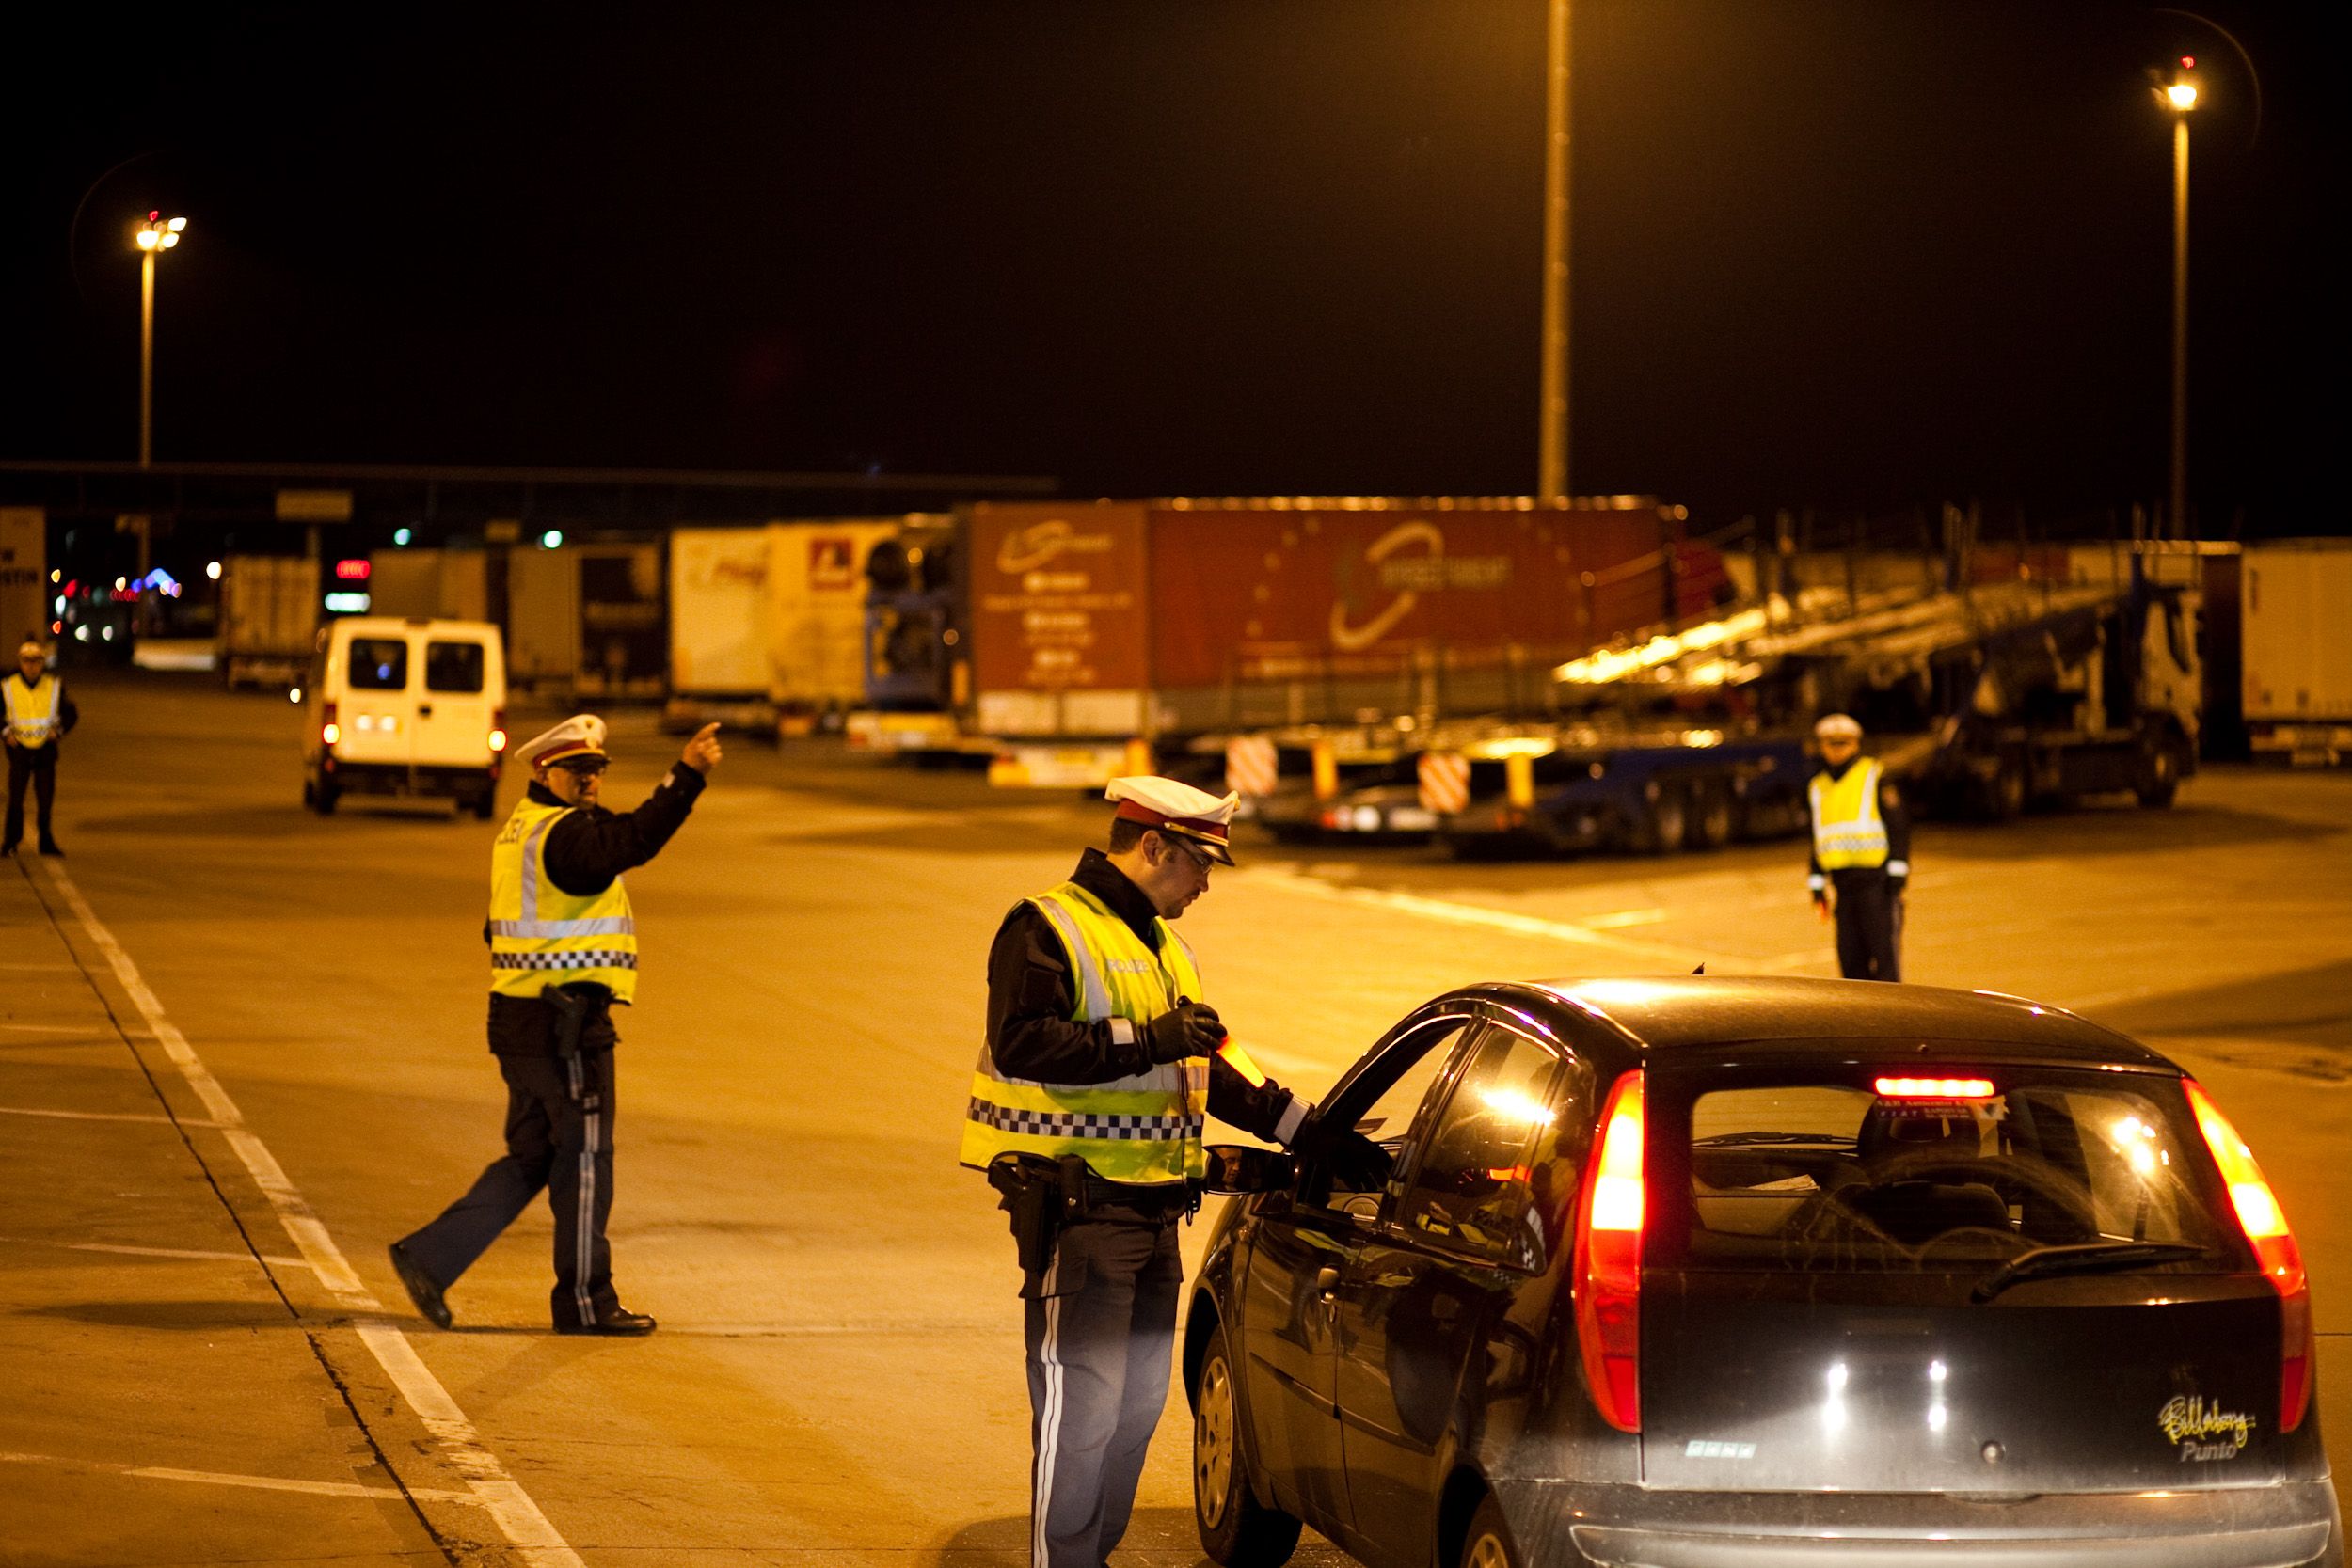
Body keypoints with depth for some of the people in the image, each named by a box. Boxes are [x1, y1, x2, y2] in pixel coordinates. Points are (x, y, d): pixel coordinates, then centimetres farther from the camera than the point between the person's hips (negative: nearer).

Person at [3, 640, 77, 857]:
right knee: (15, 799, -2)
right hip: (19, 750, -1)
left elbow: (71, 714, 10)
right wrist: (6, 733, -5)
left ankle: (46, 841, 14)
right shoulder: (8, 687, -2)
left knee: (45, 800, 3)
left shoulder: (55, 687, 1)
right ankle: (11, 842, 9)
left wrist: (59, 731, -4)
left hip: (45, 750, 1)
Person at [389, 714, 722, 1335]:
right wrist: (687, 776, -41)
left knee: (530, 1160, 15)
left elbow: (499, 931, 22)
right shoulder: (564, 834, -14)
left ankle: (430, 1257, 9)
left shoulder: (519, 831, 16)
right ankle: (585, 1301, 9)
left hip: (521, 1021, 10)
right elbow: (634, 840, -34)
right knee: (585, 1161, 1)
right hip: (569, 1026, -10)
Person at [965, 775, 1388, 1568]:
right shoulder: (1048, 929, -8)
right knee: (1081, 1403, -9)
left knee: (1138, 1400, 12)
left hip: (1153, 1209, 9)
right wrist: (1148, 1041, -21)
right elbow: (1022, 1044, -22)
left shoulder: (1166, 949, 20)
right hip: (1079, 1210, -9)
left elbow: (1216, 1071, 24)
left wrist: (1321, 1138, 18)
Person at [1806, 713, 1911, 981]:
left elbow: (1898, 824, -5)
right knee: (1850, 958, 5)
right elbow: (1819, 841, 23)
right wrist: (1817, 884, 19)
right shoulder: (1819, 787, 17)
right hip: (1844, 885, 6)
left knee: (1885, 949, -7)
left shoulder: (1875, 776, -1)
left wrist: (1897, 871, -12)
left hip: (1877, 879, -6)